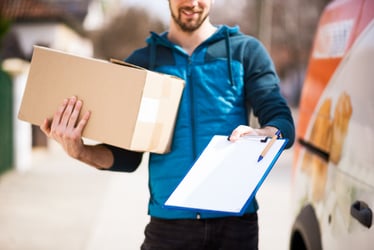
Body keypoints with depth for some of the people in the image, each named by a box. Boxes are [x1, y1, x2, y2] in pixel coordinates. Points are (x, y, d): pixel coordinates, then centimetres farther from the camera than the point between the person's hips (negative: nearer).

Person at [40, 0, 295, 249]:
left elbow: (284, 125, -2)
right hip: (168, 224, 1)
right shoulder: (142, 61, 10)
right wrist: (79, 151, -9)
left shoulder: (245, 50, 5)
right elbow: (128, 156, 9)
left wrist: (258, 135, -24)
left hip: (235, 222, -1)